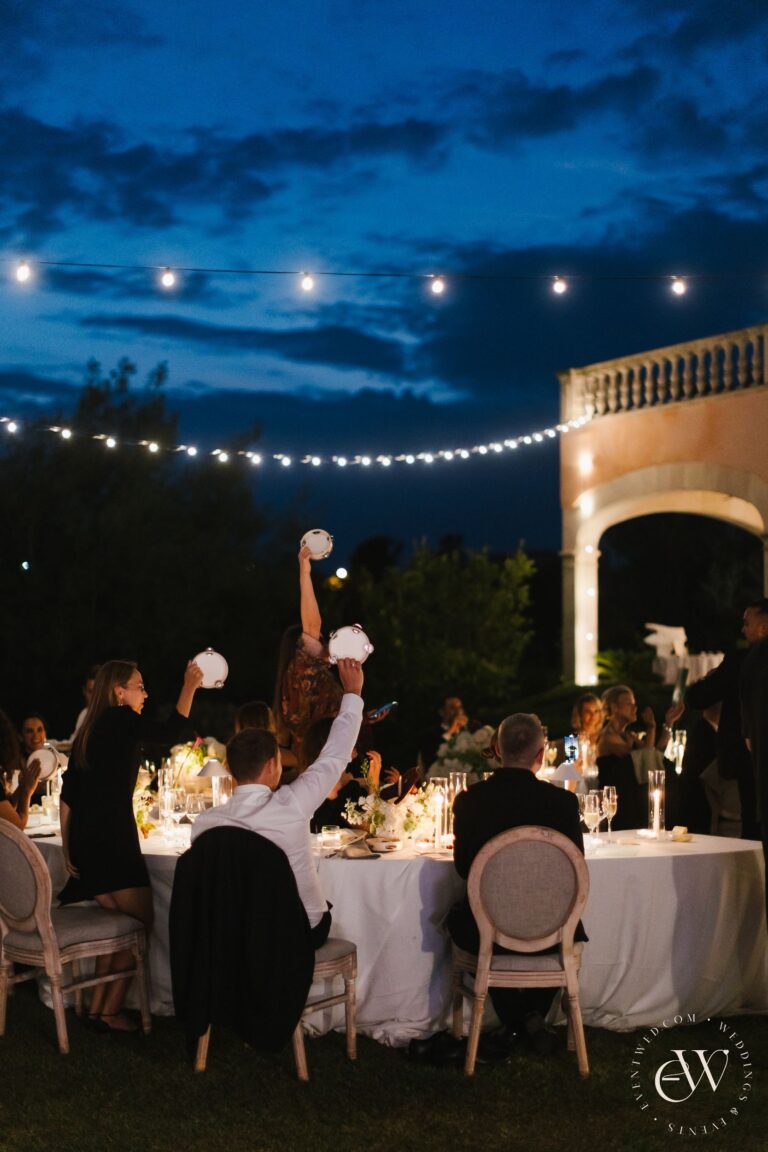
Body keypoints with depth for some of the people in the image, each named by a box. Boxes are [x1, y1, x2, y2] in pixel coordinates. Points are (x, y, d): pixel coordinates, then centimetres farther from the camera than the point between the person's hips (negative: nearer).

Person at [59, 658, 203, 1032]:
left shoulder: (88, 730, 18)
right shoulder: (120, 719, -6)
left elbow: (67, 795, 17)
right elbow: (170, 731, -16)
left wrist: (68, 849, 19)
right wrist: (189, 686, -6)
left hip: (85, 839, 9)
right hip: (113, 837, -9)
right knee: (140, 923, -1)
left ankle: (98, 1006, 16)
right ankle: (110, 1011, -2)